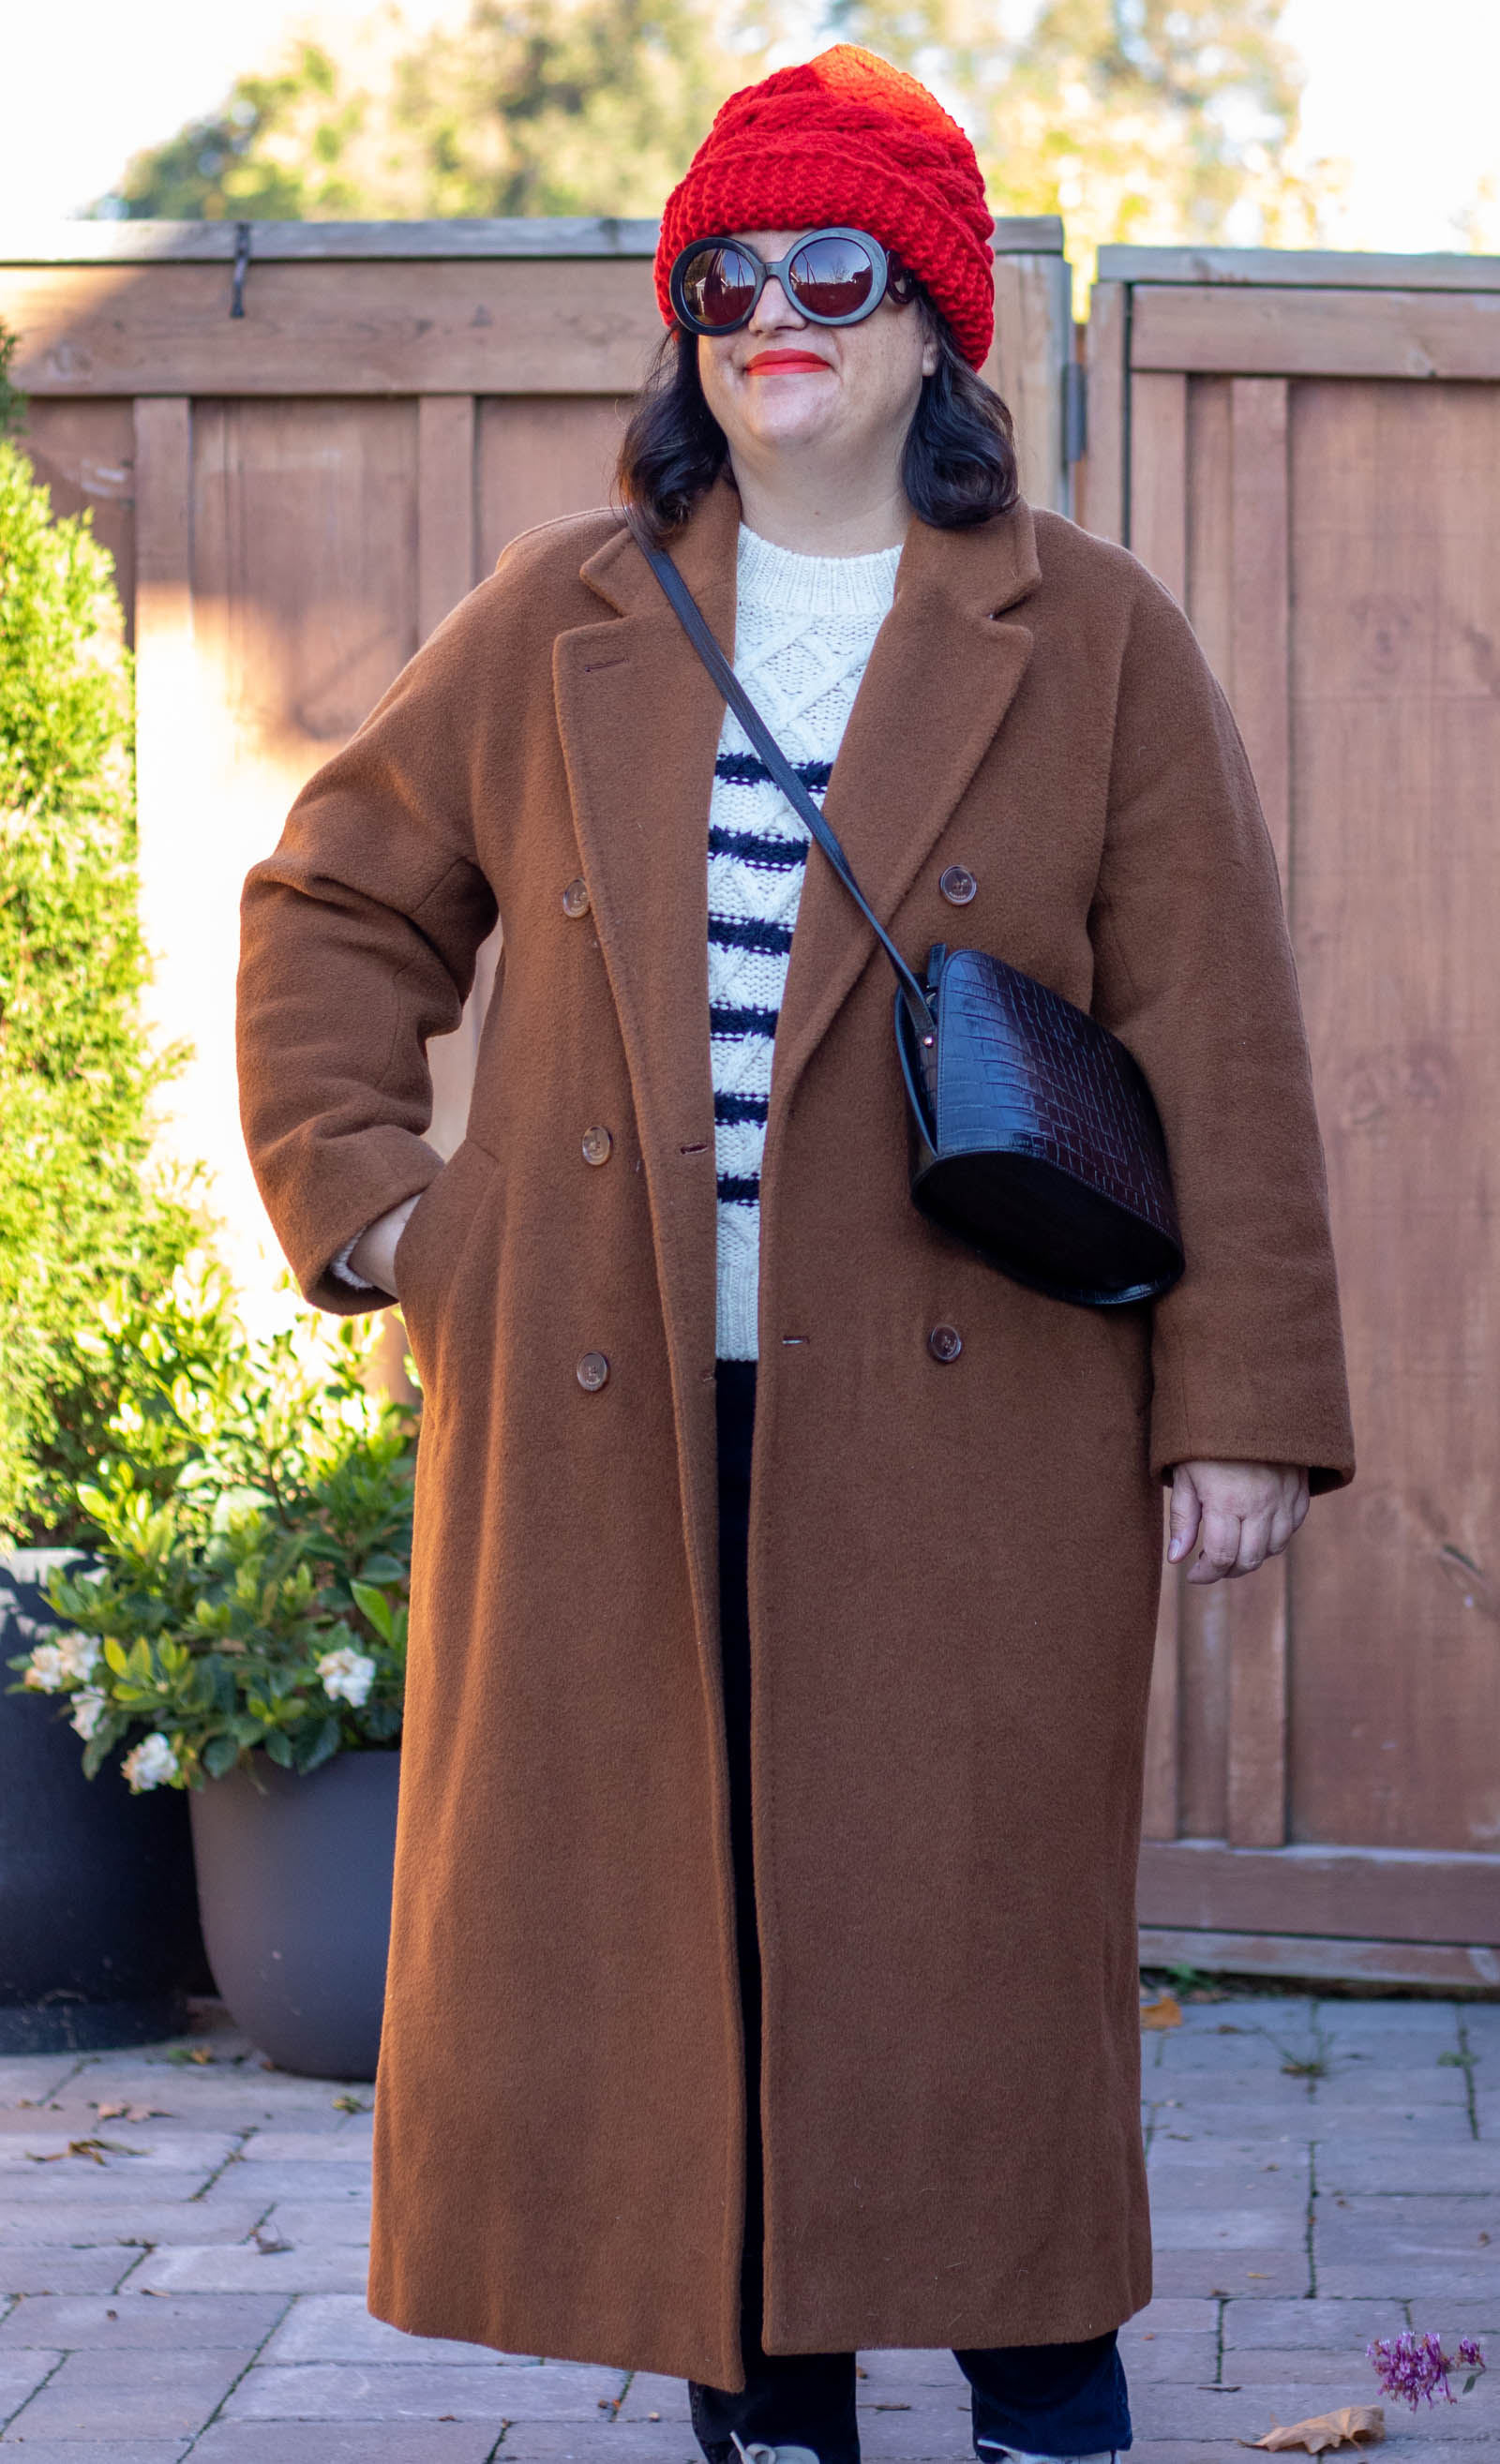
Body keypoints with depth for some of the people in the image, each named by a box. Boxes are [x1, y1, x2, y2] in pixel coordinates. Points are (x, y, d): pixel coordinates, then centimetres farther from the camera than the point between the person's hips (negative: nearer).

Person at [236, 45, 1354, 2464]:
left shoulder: (1093, 643, 4)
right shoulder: (559, 627, 10)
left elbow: (1220, 1052, 1)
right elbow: (336, 899, 21)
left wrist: (1244, 1402, -4)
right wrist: (353, 1185, 8)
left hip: (965, 1432, -2)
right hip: (613, 1423, 2)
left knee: (979, 1920, 0)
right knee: (671, 1916, 5)